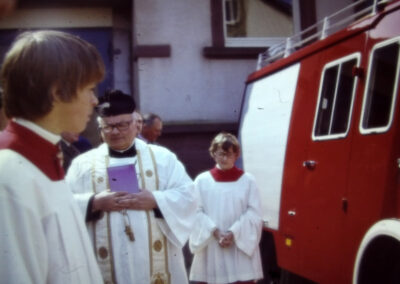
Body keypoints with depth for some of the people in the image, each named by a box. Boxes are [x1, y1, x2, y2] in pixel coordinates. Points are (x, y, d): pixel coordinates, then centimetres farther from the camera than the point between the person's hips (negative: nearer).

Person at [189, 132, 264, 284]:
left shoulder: (247, 180, 4)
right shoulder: (202, 180, 5)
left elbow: (254, 213, -2)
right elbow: (197, 211, 0)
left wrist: (234, 232, -13)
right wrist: (214, 231, -14)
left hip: (241, 246, -1)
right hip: (210, 247, 1)